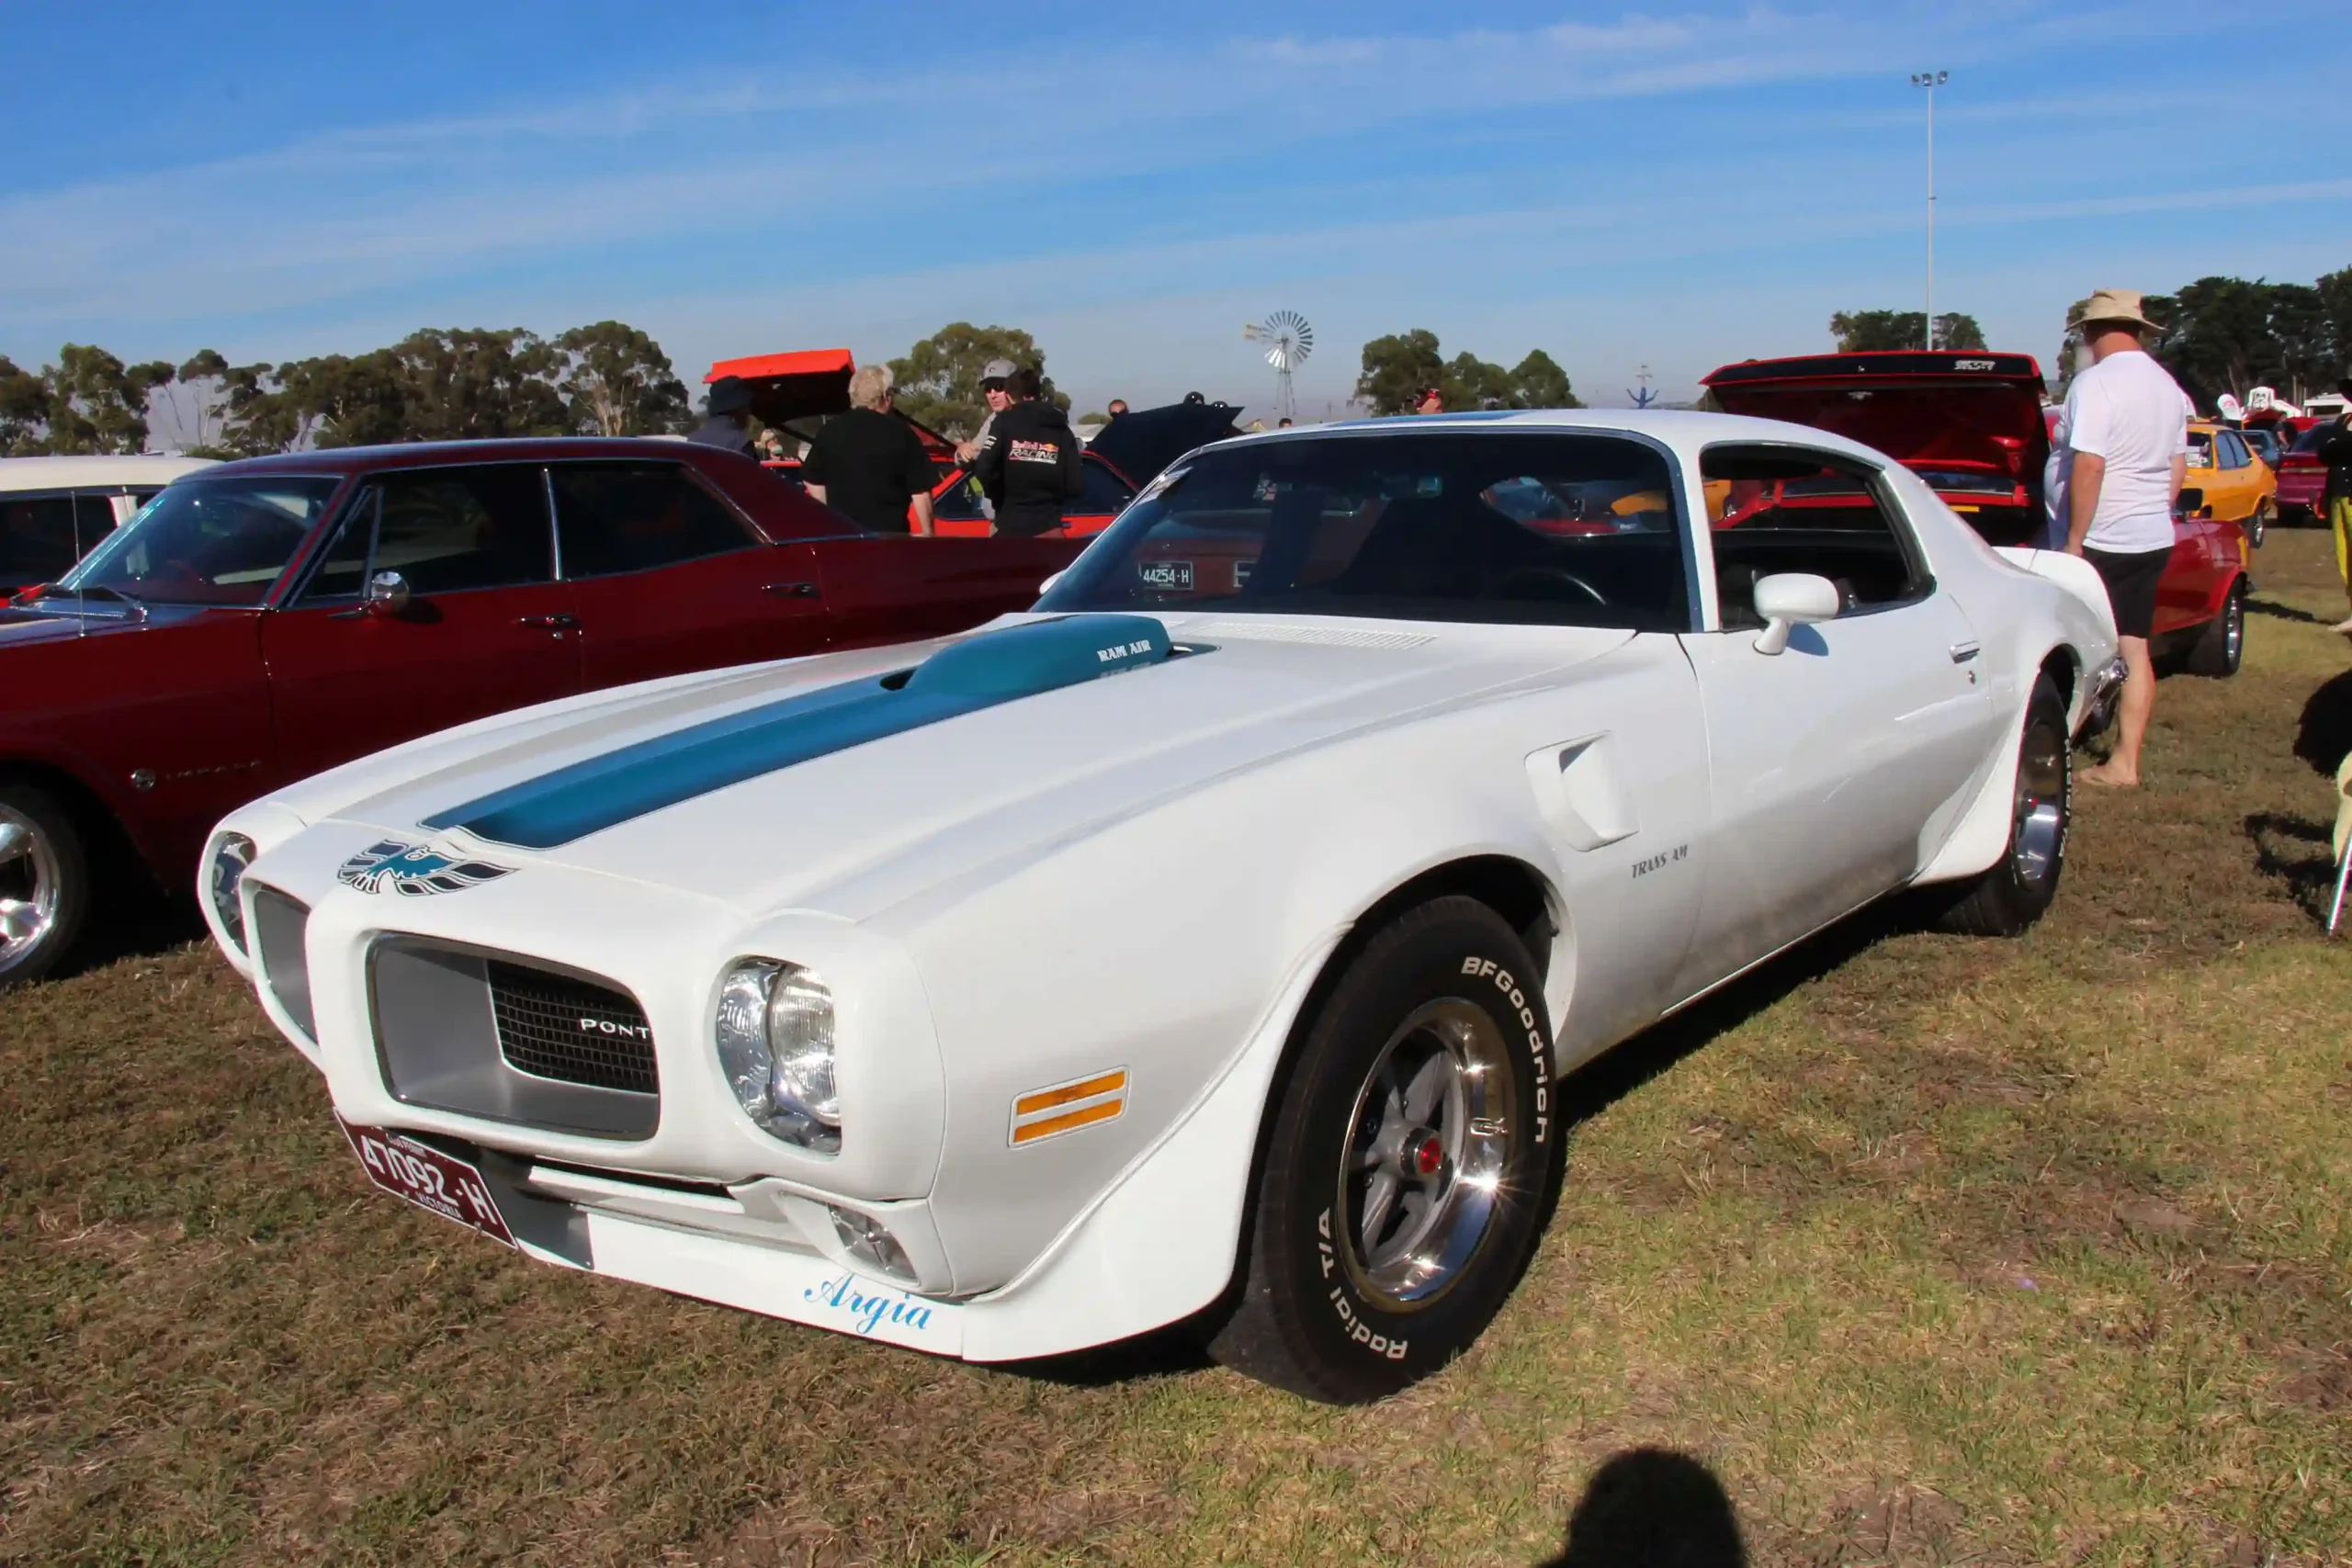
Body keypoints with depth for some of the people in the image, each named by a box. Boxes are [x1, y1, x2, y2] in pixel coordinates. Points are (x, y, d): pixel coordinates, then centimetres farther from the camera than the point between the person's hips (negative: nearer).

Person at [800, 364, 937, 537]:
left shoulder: (830, 430, 6)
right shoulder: (901, 433, -6)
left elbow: (811, 480, 15)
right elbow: (921, 492, -8)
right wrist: (927, 532, 3)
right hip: (888, 533, -4)